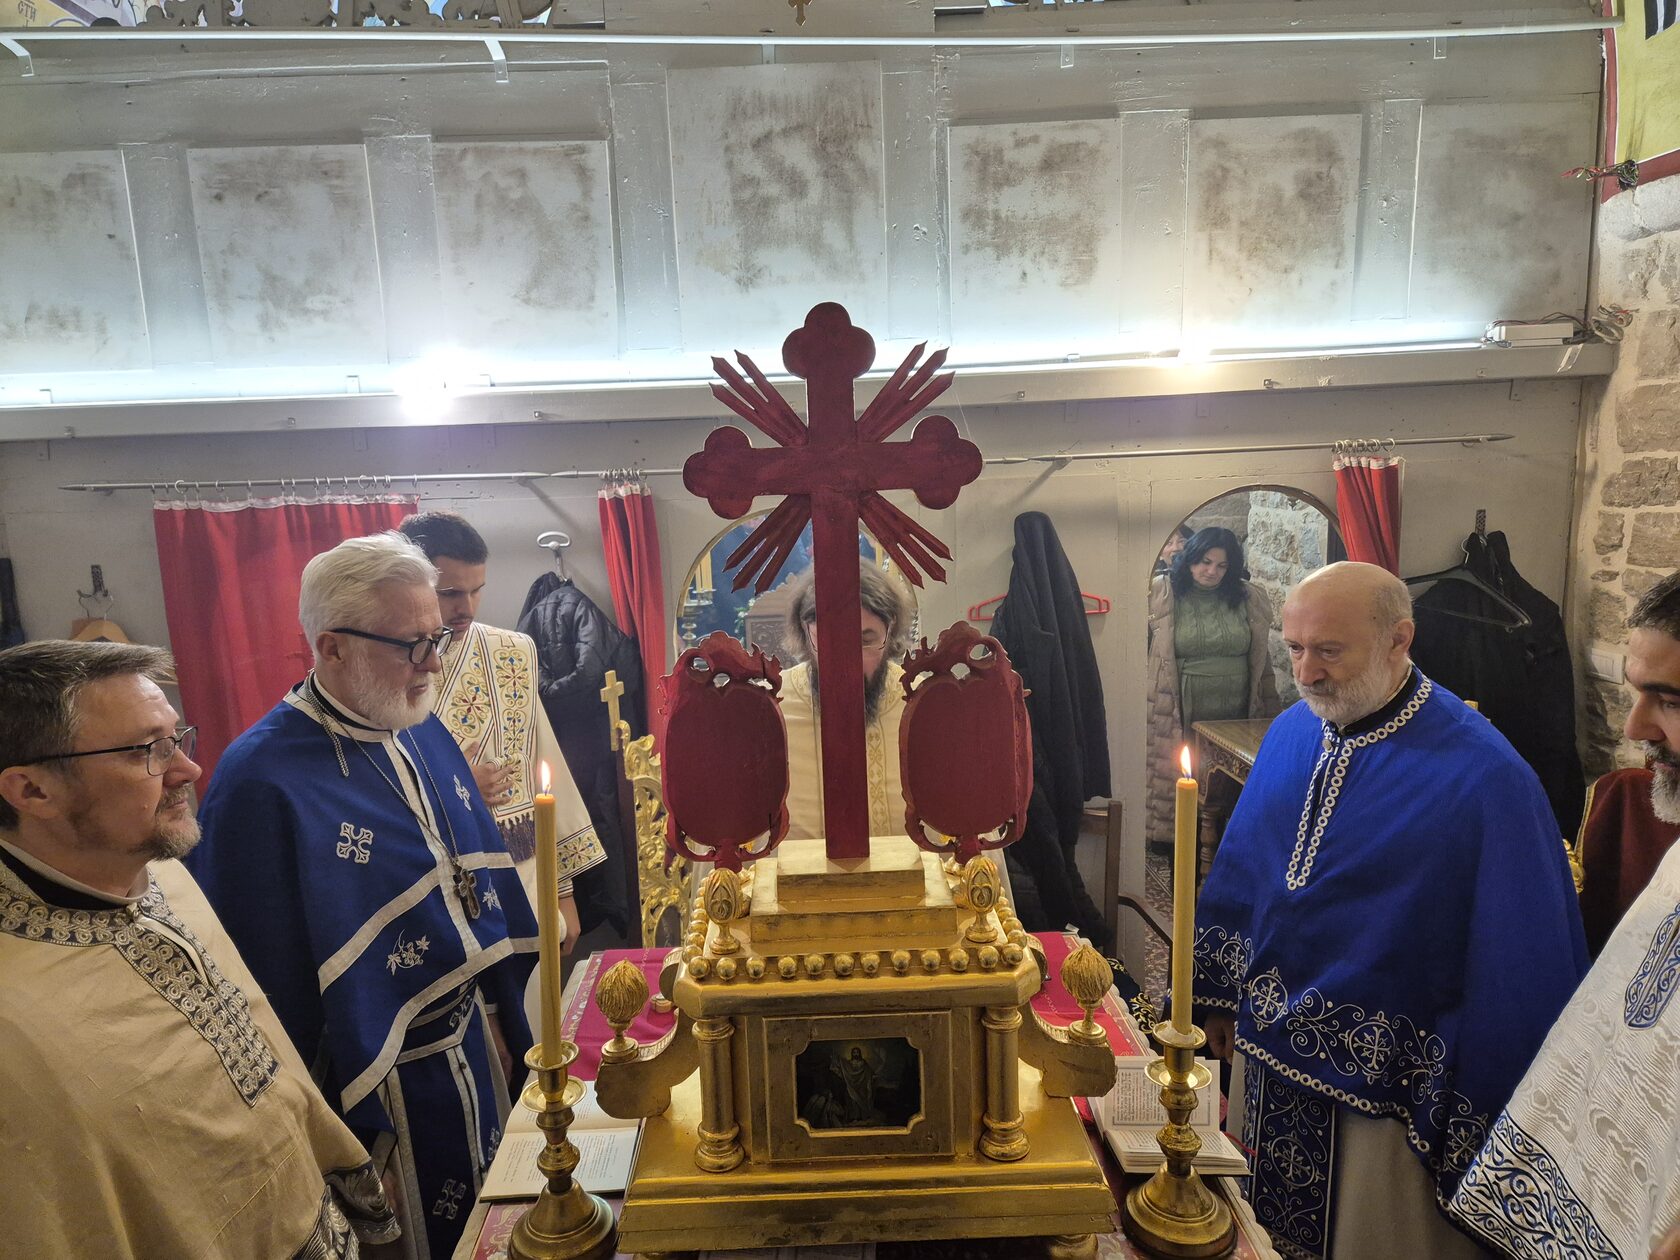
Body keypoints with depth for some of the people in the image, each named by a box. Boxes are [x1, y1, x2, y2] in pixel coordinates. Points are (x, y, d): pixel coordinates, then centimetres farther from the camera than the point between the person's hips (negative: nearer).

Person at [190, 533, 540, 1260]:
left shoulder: (422, 731, -1)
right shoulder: (261, 782, -24)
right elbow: (268, 979, -19)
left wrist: (499, 1016, 11)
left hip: (474, 1044, 7)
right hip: (385, 1082, -7)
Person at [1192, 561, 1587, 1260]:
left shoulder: (1483, 776, -21)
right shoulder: (1291, 733, -2)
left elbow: (1524, 965, -17)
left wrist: (1480, 1132, -12)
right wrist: (1221, 994, 12)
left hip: (1387, 1084, -5)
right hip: (1268, 1052, 6)